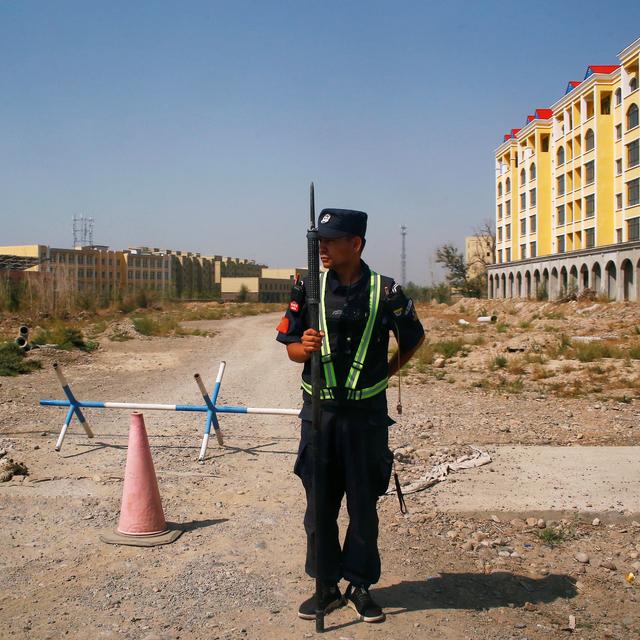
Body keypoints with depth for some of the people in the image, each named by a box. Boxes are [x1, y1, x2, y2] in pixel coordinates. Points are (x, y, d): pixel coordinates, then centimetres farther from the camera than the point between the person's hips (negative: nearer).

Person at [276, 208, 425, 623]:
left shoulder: (386, 292, -4)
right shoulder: (309, 289, 1)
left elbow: (414, 338, 12)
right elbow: (291, 348, 4)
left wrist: (385, 372, 5)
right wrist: (305, 347, -17)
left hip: (366, 413, -1)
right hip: (320, 412, 2)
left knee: (364, 504, 8)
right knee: (320, 504, 9)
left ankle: (361, 586, 25)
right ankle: (327, 586, 24)